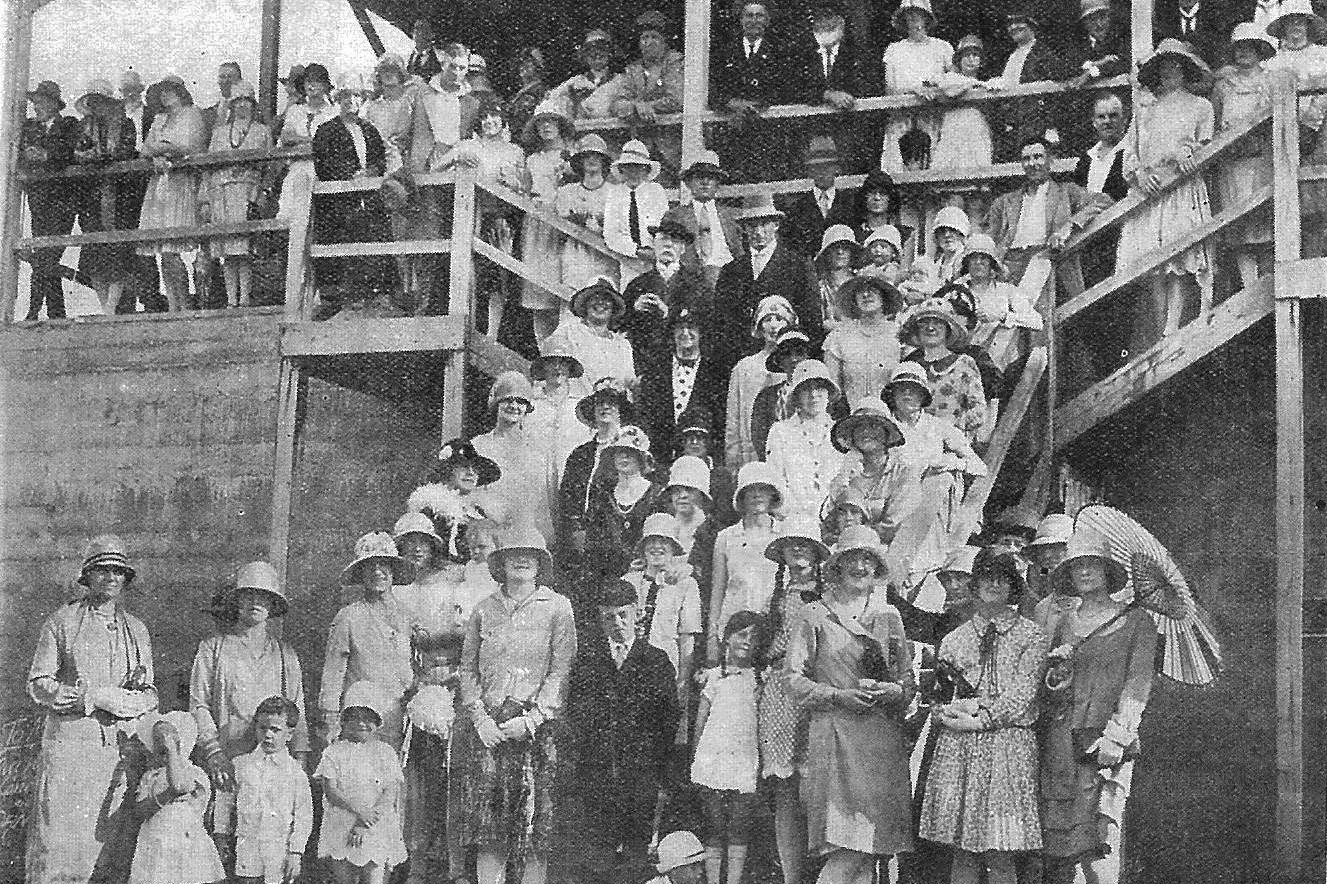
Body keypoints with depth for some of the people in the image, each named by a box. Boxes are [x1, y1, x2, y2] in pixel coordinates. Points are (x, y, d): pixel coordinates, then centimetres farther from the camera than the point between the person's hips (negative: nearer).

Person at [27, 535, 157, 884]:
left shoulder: (136, 630, 17)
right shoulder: (62, 622, 6)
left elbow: (149, 696, 17)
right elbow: (37, 685, 0)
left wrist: (133, 698, -8)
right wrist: (96, 697, -13)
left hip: (123, 749, 3)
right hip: (70, 743, -3)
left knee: (116, 843, 0)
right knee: (60, 840, -7)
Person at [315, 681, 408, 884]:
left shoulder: (386, 753, 5)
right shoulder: (334, 752, 6)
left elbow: (390, 794, -3)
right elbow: (330, 791, -5)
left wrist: (364, 825, -15)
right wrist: (358, 810, -20)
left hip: (378, 830, -1)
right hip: (341, 830, 1)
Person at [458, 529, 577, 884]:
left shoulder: (557, 607, 5)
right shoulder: (485, 609, 13)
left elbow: (561, 669, -1)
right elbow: (468, 668, 13)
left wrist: (532, 718, -11)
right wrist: (480, 717, -2)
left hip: (536, 727, -2)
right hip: (490, 729, 2)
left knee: (536, 828, -4)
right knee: (487, 827, -1)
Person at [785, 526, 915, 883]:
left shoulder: (888, 616, 16)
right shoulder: (815, 614, 5)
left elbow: (908, 679, 16)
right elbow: (793, 678, 1)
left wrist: (893, 690, -6)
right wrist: (838, 696, -12)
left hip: (884, 739, 4)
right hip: (835, 736, -4)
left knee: (868, 847, 1)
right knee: (847, 851, -13)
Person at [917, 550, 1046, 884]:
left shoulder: (1030, 637, 5)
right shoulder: (955, 638, 13)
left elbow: (1021, 697, -5)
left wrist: (978, 718, -11)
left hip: (1008, 743, -2)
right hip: (957, 746, 3)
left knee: (999, 857, -5)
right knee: (963, 853, 1)